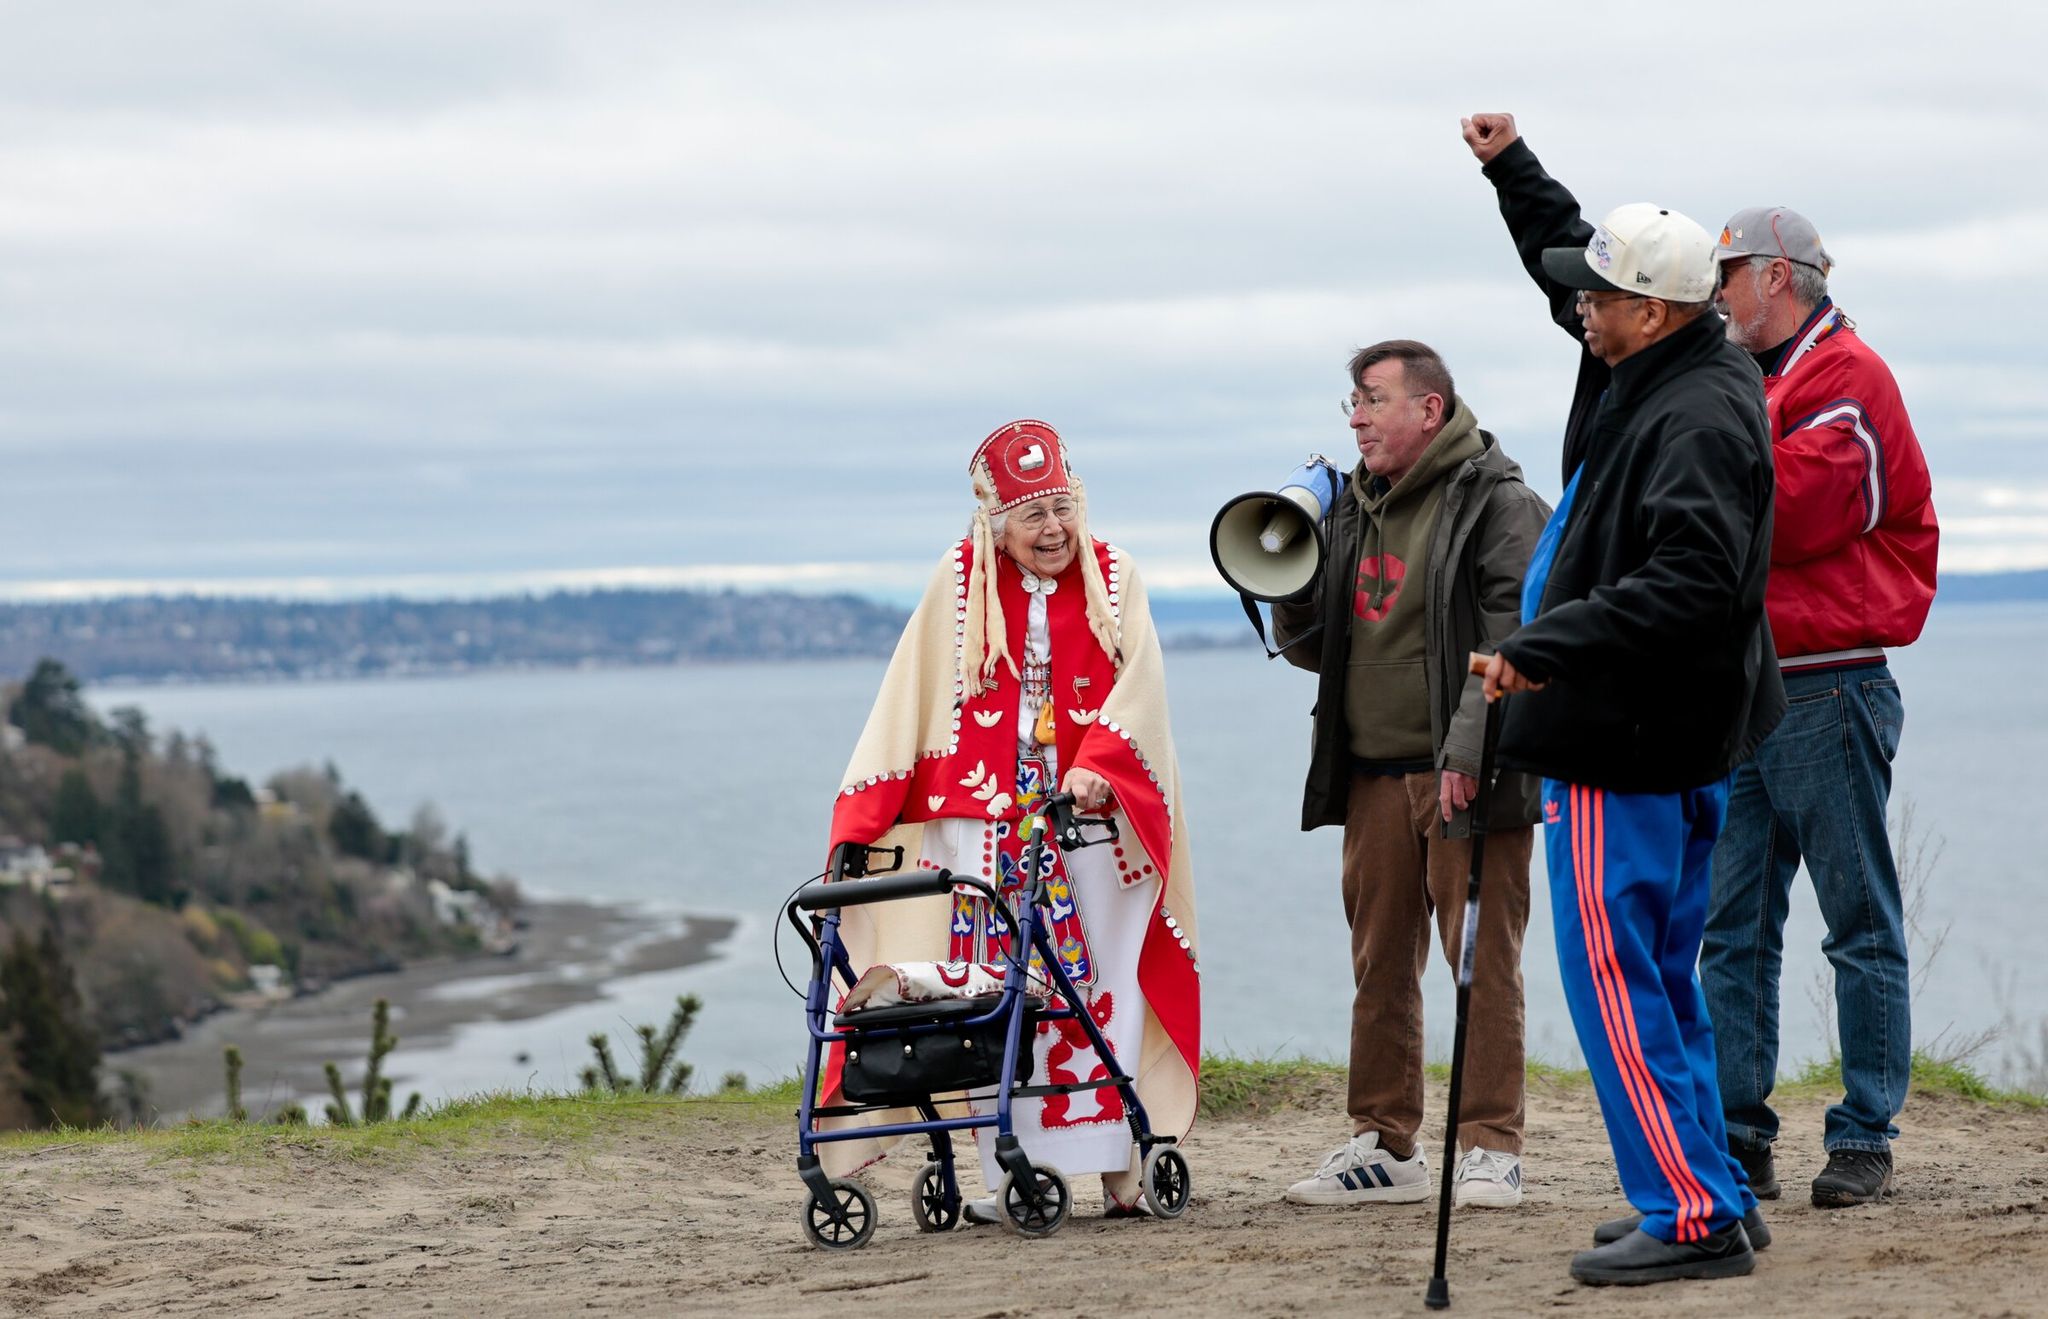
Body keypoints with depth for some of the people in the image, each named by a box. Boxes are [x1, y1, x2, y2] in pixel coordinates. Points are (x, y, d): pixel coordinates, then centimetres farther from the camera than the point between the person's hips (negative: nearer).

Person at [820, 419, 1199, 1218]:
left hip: (1092, 819, 0)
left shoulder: (1114, 580, 8)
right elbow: (907, 704, 6)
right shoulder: (960, 582, 6)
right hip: (985, 820, 0)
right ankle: (1008, 1173, -1)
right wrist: (862, 816, 0)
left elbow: (1138, 685, -6)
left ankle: (1119, 1165, 1)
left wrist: (1099, 764, -24)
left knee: (1101, 984, -3)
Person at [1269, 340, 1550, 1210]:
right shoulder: (1354, 510, 18)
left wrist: (1470, 748, -23)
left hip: (1468, 777, -7)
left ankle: (1491, 1147, 1)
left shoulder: (1495, 503, -5)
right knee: (1380, 964, 8)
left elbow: (1513, 637, -15)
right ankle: (1385, 1146, 15)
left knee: (1484, 959, -4)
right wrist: (1293, 602, 3)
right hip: (1373, 774, 7)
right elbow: (1320, 648, 24)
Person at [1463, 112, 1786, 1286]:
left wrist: (1546, 649, -29)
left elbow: (1688, 584, -31)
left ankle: (1693, 1216, -5)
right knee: (1662, 974, 16)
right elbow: (1568, 259, 28)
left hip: (1631, 745, -11)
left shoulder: (1700, 421, -22)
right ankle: (1713, 1197, 22)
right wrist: (1514, 169, 27)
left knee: (1613, 979, -6)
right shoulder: (1660, 373, 9)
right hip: (1689, 737, 11)